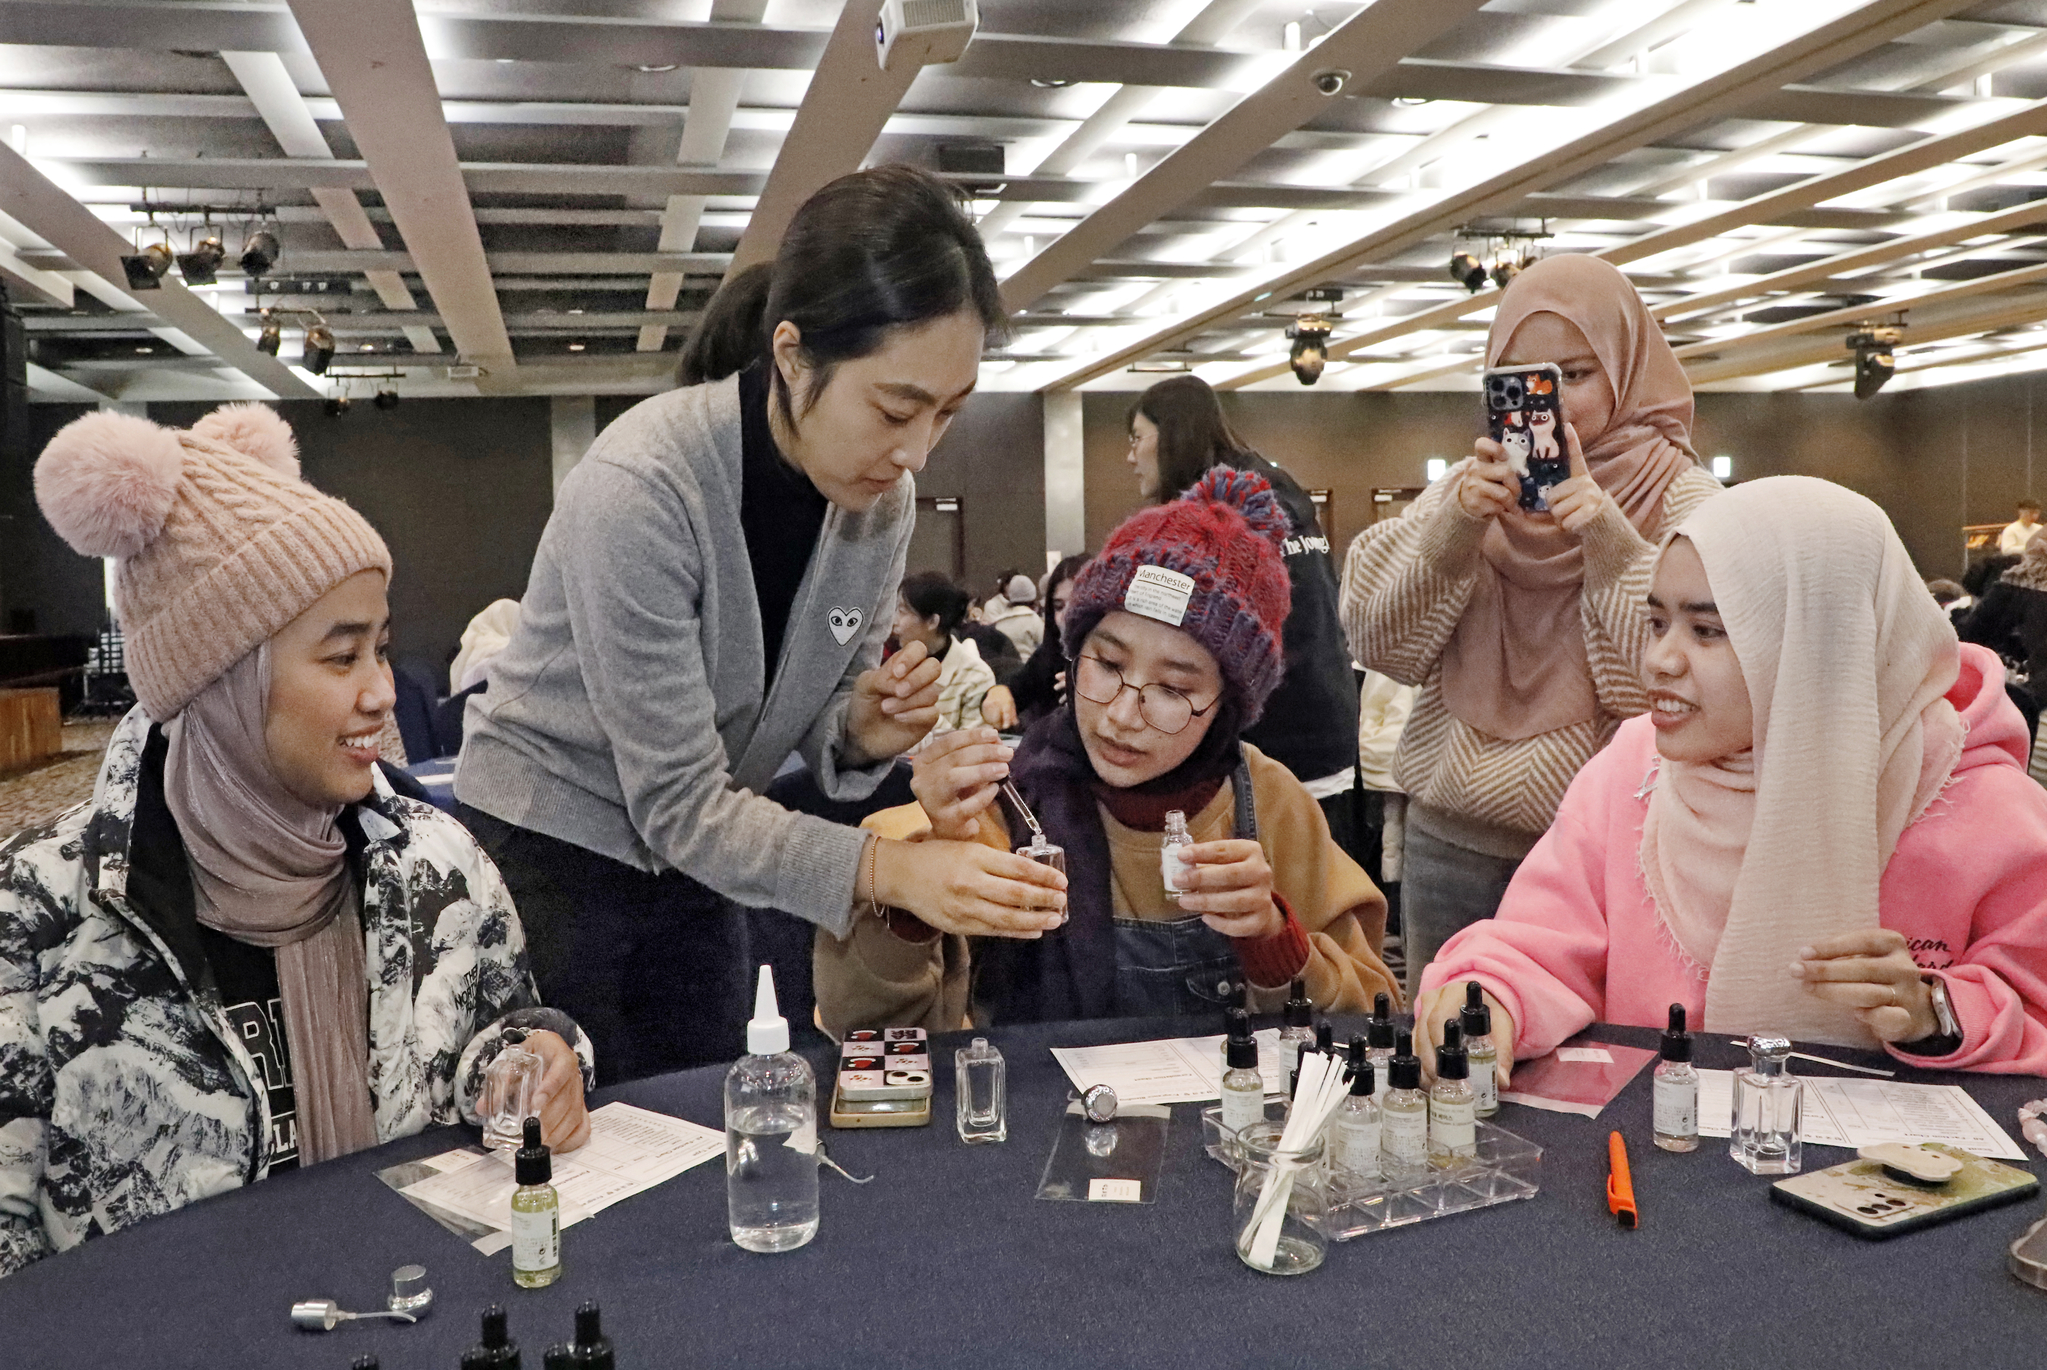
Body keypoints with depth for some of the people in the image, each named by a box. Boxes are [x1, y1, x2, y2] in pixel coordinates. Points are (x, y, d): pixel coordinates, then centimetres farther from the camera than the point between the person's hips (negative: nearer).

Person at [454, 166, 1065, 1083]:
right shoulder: (638, 489, -29)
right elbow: (679, 806, -26)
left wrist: (862, 734, -20)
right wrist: (888, 870, -37)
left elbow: (813, 720, 3)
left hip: (694, 868, 6)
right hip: (547, 858, -5)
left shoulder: (883, 499, -9)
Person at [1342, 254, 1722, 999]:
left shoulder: (1683, 499, -2)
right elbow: (1378, 642, -2)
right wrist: (1452, 526, -15)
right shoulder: (1472, 483, 8)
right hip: (1452, 844, 3)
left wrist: (1609, 540, -21)